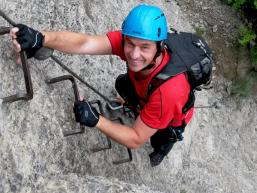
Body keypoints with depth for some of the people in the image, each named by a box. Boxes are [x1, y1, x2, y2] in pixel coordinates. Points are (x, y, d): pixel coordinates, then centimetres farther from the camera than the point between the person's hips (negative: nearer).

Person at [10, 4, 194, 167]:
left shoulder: (168, 91, -47)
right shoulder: (129, 40, -35)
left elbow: (136, 140, -36)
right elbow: (84, 43, -50)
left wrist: (96, 120, -43)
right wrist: (41, 38, -65)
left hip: (174, 118, -4)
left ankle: (166, 142, 22)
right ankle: (139, 109, 40)